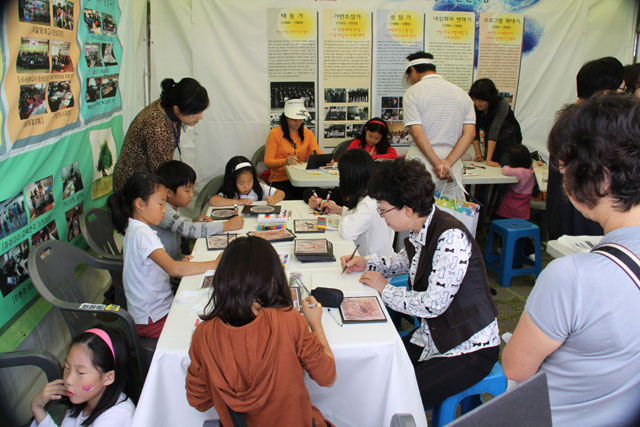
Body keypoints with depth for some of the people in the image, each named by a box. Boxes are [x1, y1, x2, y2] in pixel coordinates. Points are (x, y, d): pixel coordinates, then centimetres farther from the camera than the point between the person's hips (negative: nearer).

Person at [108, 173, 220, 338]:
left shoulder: (135, 229, 9)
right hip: (152, 321, -10)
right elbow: (173, 269, -33)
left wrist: (180, 265, -3)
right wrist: (215, 264, -28)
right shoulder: (141, 233, -22)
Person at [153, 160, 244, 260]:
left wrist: (193, 223, -2)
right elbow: (189, 230, -33)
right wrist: (228, 225, -28)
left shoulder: (171, 207, 7)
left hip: (177, 259, 9)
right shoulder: (163, 211, -23)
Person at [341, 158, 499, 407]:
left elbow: (434, 304, -28)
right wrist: (367, 263, 8)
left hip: (470, 349, -8)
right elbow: (406, 261, 23)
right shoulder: (419, 231, -1)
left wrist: (384, 290, -14)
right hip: (433, 337, 8)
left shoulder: (451, 237, -27)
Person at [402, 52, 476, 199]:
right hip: (453, 168, 4)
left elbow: (417, 133, -13)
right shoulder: (461, 94, 11)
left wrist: (439, 164, -13)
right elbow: (470, 133, 0)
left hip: (422, 163, -4)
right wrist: (448, 163, -9)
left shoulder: (413, 92, -3)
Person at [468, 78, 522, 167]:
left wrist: (489, 159, -42)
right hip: (490, 145, 5)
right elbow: (474, 130, -11)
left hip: (509, 144, -5)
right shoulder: (474, 107, -14)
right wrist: (478, 153, -21)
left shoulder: (502, 104, -28)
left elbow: (494, 130, -36)